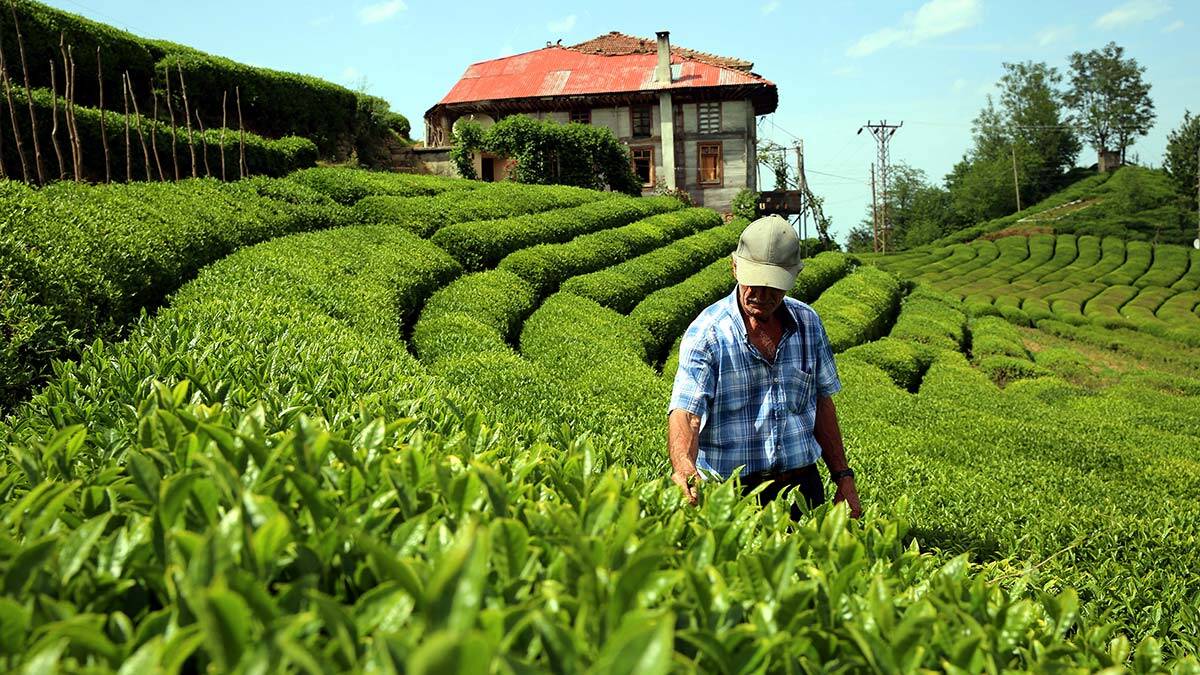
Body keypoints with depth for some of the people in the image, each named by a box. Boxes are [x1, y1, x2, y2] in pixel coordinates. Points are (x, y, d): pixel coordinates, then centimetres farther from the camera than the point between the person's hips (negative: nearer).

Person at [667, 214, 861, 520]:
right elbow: (684, 412, -23)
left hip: (803, 486, 4)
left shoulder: (808, 323, 3)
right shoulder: (706, 333, -13)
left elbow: (821, 404, 12)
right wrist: (685, 470, -43)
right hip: (731, 493, -4)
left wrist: (843, 478, 11)